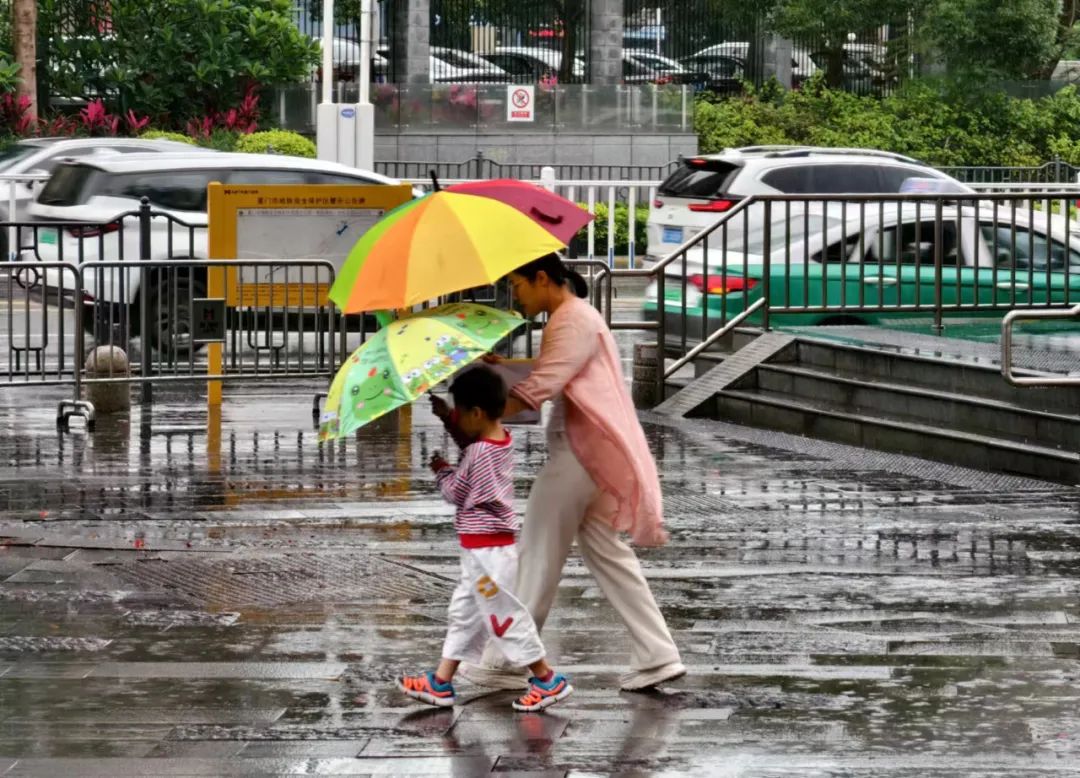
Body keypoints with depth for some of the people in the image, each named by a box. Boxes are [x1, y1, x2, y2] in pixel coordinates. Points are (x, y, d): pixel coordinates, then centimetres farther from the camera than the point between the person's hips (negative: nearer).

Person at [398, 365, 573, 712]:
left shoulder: (479, 454, -23)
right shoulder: (500, 439, 4)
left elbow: (456, 492, -14)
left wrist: (442, 470, 4)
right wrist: (450, 423, 9)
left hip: (487, 548, -10)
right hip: (483, 548, 10)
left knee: (503, 613, -3)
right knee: (464, 611, 14)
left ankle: (547, 680, 3)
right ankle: (441, 682, 20)